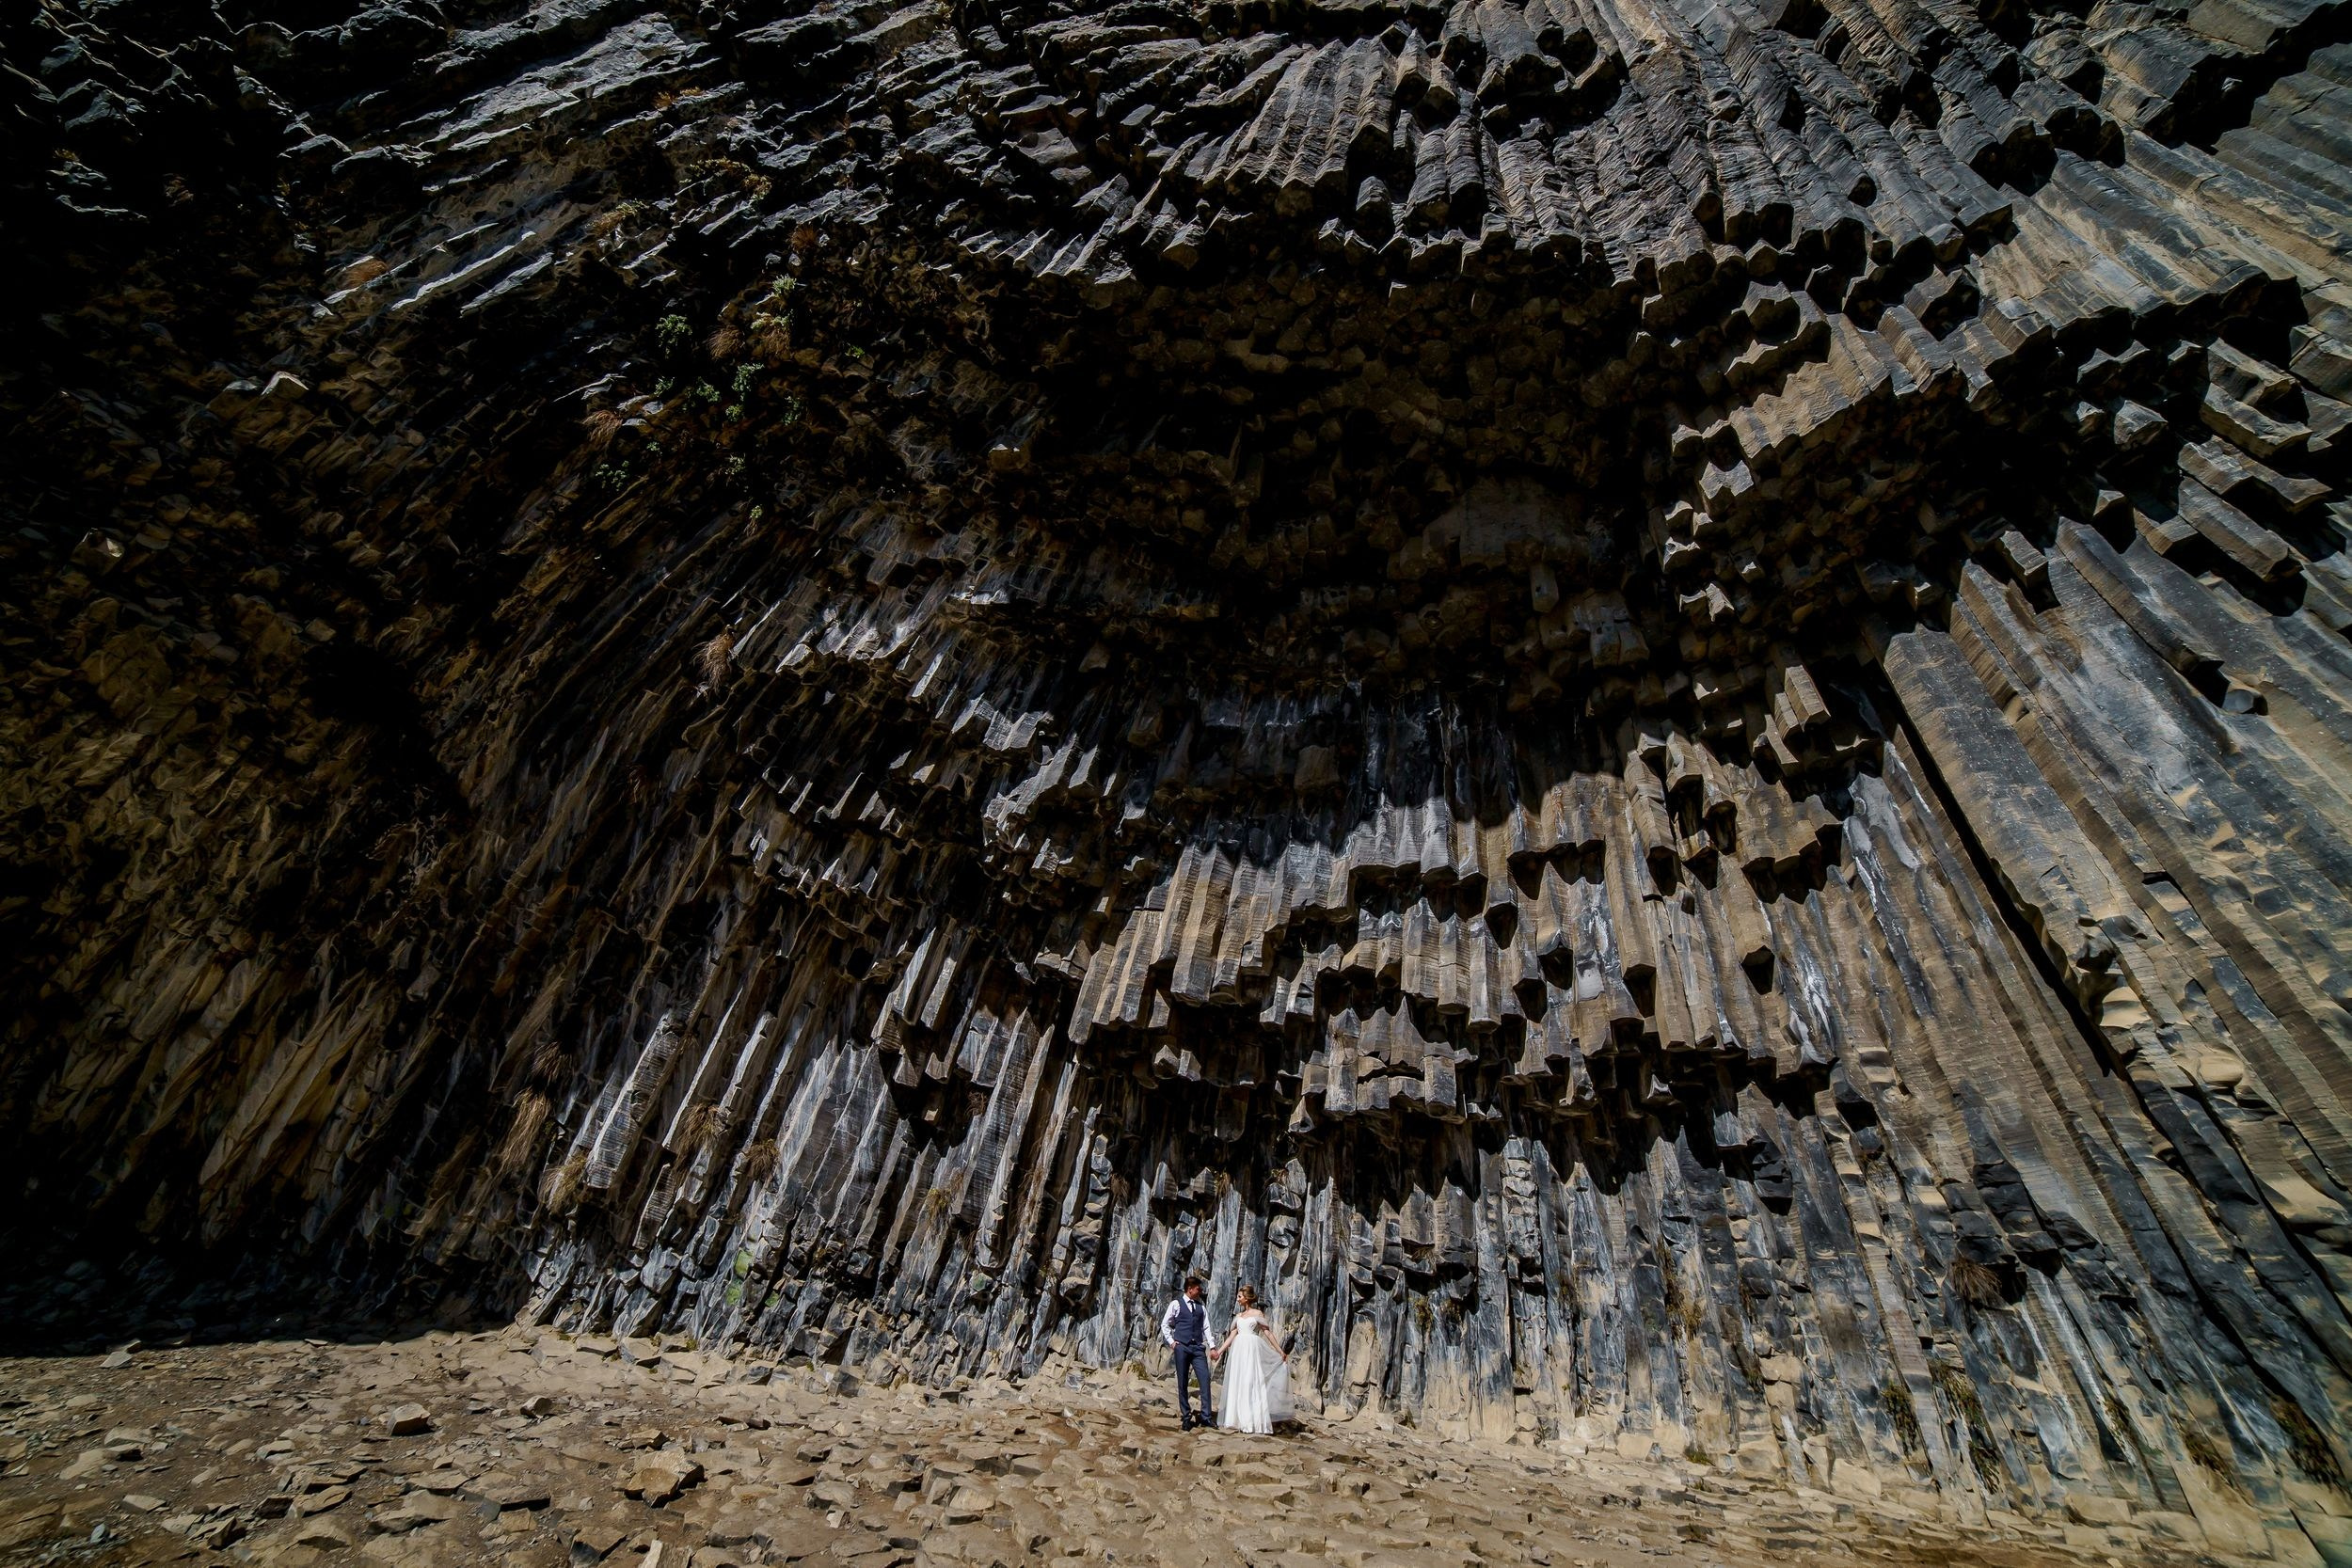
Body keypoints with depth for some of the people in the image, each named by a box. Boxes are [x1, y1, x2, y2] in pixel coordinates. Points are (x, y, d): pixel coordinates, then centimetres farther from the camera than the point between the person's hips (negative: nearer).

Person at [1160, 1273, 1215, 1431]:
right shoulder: (1176, 1304, 3)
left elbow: (1206, 1327, 12)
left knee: (1205, 1379, -8)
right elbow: (1164, 1324, 7)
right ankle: (1186, 1417, 12)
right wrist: (1171, 1341, -2)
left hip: (1198, 1347, 3)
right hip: (1181, 1347, -3)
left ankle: (1206, 1416, -2)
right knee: (1182, 1383, 2)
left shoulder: (1201, 1307, 15)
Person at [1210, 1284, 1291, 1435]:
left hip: (1251, 1350, -5)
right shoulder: (1238, 1316, 18)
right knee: (1237, 1385, 4)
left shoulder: (1257, 1313, 4)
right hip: (1238, 1350, 5)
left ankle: (1258, 1424, -4)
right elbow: (1232, 1335, 15)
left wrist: (1280, 1351, -2)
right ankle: (1237, 1422, 10)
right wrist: (1219, 1351, 8)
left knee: (1252, 1385, -8)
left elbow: (1268, 1333, 2)